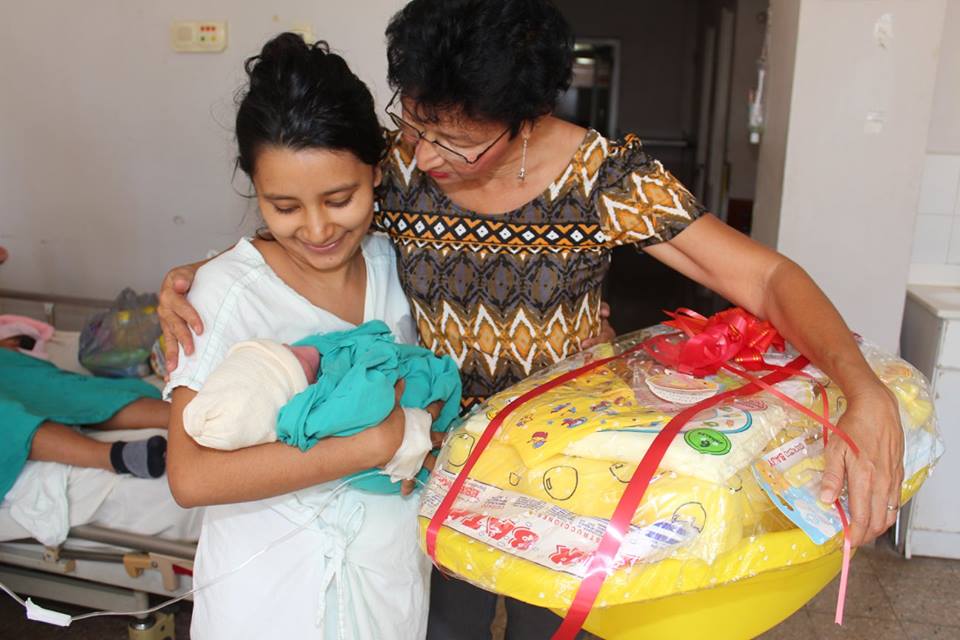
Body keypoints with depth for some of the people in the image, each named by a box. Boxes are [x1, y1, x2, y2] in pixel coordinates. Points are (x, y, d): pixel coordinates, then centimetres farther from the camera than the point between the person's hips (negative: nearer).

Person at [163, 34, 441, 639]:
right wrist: (378, 442, -30)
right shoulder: (230, 289, -20)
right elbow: (191, 476, -27)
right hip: (270, 583, -3)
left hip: (391, 563, 4)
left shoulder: (395, 260, -7)